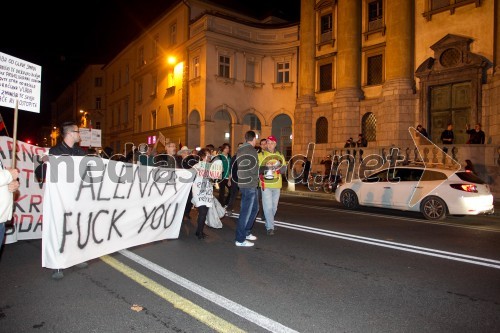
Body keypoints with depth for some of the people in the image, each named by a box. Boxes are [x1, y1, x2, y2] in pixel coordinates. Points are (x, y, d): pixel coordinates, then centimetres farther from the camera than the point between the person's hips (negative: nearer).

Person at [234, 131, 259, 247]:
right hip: (250, 185, -9)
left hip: (244, 183, 9)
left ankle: (246, 232, 28)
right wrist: (256, 177, 4)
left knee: (254, 208, 20)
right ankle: (240, 239, 3)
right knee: (246, 211, -3)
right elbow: (254, 169, -16)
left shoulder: (240, 150, 13)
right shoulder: (251, 150, -14)